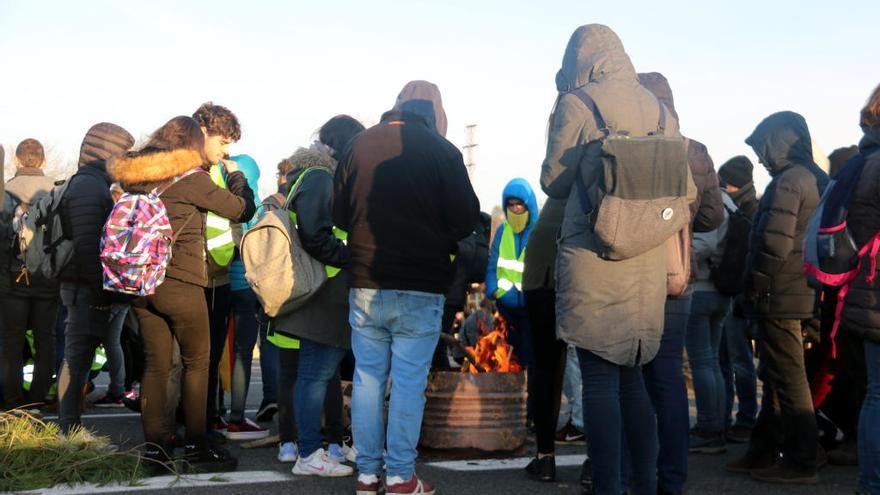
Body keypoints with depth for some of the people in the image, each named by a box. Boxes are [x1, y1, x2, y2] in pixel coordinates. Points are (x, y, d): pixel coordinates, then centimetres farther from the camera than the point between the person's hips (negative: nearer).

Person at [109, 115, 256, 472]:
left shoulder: (137, 176, 8)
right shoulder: (190, 178, -10)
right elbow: (244, 209, -3)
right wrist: (235, 174, 13)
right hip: (180, 282, -6)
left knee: (155, 364, 11)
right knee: (197, 362, 6)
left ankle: (154, 445, 12)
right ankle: (197, 446, 10)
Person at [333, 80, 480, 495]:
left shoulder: (358, 145, 3)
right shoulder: (442, 151, -7)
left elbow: (338, 213, 9)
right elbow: (466, 217, -5)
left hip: (365, 285, 3)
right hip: (420, 289, -3)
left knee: (367, 379, 10)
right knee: (409, 383, 3)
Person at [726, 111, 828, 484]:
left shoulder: (787, 181, -15)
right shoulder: (815, 179, 14)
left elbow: (775, 243, -23)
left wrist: (754, 288, -12)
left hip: (778, 297, -10)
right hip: (799, 293, 10)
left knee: (787, 380, -3)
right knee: (777, 377, 15)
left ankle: (800, 462, 4)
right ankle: (763, 453, 24)